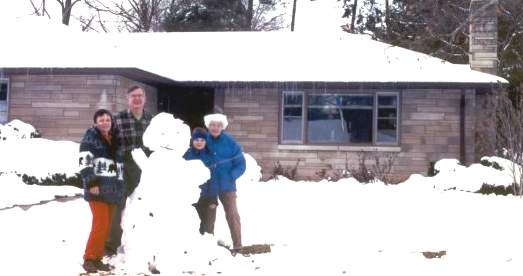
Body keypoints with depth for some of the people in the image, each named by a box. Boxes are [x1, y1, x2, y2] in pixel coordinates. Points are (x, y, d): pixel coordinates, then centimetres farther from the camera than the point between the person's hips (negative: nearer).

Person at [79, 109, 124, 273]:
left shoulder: (114, 141, 20)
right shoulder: (90, 138, -1)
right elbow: (84, 162, -11)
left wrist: (120, 189, 21)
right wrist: (91, 183, -20)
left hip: (112, 190, 7)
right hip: (97, 188, -7)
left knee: (107, 226, 7)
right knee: (101, 223, -13)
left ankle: (98, 258, 15)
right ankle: (89, 258, -4)